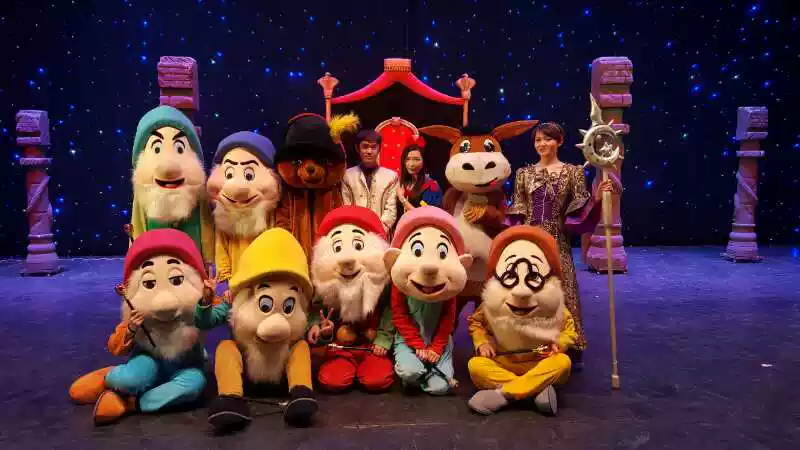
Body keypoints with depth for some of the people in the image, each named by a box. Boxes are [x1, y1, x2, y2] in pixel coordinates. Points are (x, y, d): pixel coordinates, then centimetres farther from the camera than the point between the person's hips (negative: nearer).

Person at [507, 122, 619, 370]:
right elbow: (516, 212, 8)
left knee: (563, 291, 0)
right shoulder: (524, 173, 7)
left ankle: (572, 350, 12)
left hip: (557, 242, -2)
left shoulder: (573, 172, 2)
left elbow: (578, 209, -2)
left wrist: (596, 198, -18)